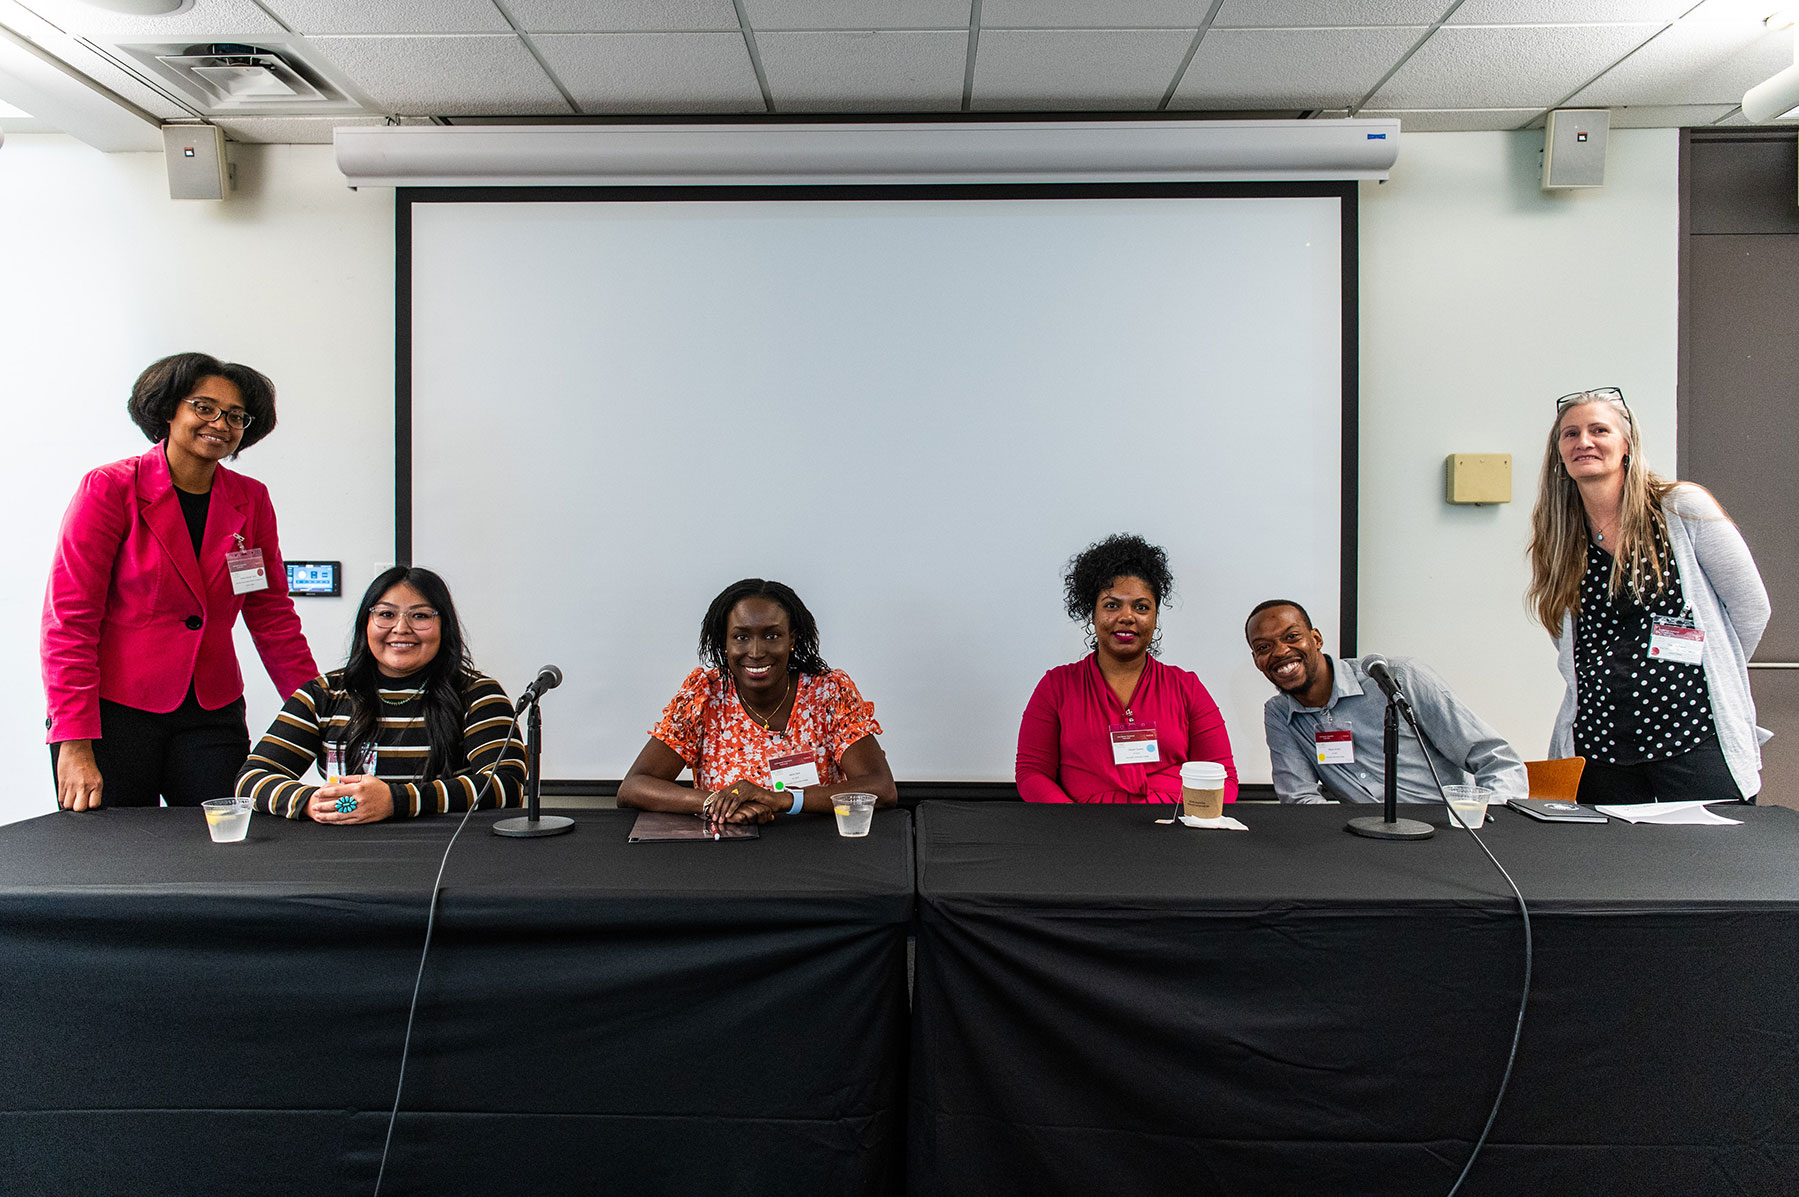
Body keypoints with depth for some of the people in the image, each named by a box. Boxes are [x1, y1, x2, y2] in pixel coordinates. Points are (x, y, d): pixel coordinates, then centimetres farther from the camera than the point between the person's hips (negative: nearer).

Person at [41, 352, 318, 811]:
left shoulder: (251, 500, 5)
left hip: (212, 716, 3)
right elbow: (68, 620, -8)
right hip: (113, 709, -3)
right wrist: (74, 744, -15)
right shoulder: (110, 488, -6)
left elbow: (272, 616, 9)